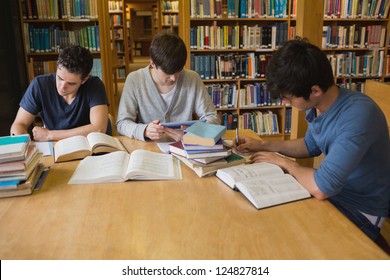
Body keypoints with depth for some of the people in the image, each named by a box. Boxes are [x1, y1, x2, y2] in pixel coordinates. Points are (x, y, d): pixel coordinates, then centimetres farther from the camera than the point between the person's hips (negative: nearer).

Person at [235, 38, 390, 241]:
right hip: (333, 192, 7)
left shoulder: (358, 115, -32)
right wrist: (263, 145, 4)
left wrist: (284, 162, -17)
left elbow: (321, 188, -35)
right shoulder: (317, 105, -7)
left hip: (361, 213, -7)